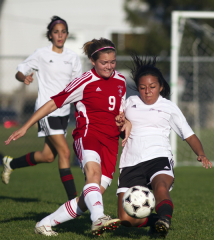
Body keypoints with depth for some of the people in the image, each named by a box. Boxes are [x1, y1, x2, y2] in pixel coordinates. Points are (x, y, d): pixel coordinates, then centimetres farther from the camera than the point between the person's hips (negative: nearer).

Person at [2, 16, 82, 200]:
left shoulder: (73, 57, 9)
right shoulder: (41, 55, -4)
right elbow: (20, 73, 0)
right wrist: (24, 78, -22)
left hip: (64, 110, 6)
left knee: (48, 156, 10)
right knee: (65, 152, -15)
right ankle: (73, 198, -13)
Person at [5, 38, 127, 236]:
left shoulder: (120, 81, 16)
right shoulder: (85, 82, -1)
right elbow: (53, 103, 3)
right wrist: (25, 127, 1)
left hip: (110, 143, 5)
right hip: (88, 134, -5)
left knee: (91, 196, -10)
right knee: (93, 170, -38)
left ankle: (45, 224, 3)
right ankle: (98, 218, -62)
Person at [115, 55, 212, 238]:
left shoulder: (169, 108, 13)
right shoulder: (130, 103, 20)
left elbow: (189, 135, 11)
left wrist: (201, 154, -8)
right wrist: (119, 125, 8)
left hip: (158, 158, -3)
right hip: (131, 162, 3)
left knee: (161, 188, -40)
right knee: (126, 219, -12)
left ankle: (164, 219, -59)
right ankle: (153, 220, 12)